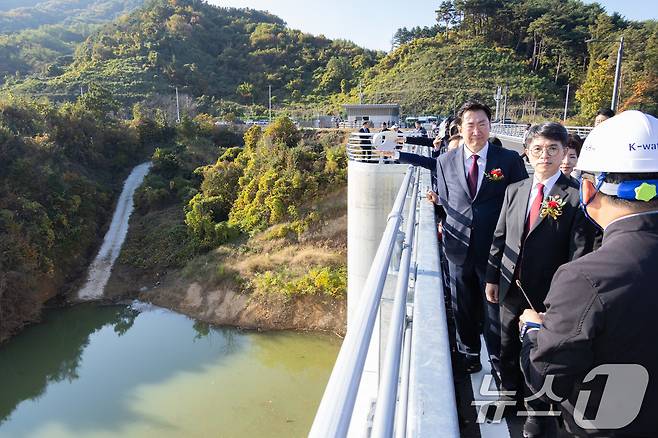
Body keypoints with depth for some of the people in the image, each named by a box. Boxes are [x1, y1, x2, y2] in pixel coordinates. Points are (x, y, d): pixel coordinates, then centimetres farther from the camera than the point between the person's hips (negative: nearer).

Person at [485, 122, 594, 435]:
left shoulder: (576, 196, -13)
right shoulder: (514, 191, 3)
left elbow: (580, 253, -13)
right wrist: (492, 277, 8)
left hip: (548, 294, -4)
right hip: (511, 288, 5)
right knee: (508, 350, 20)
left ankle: (537, 409, 37)